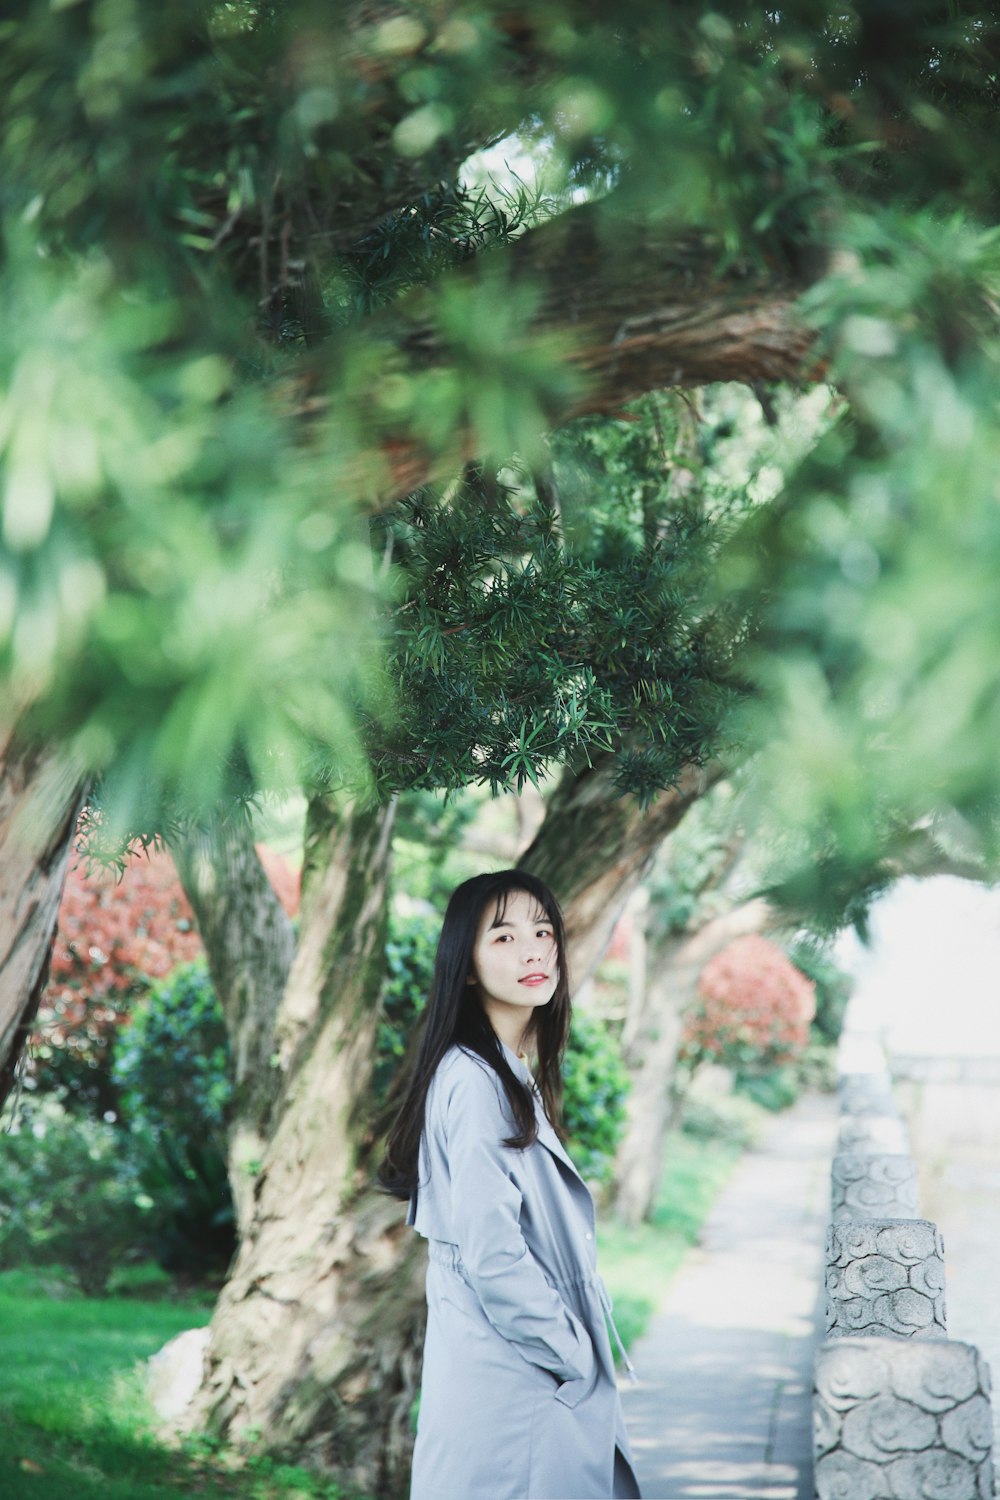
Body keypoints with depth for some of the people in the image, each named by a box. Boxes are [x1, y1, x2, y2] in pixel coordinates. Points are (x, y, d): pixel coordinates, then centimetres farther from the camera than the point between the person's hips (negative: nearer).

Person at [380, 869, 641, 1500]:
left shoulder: (516, 1080, 14)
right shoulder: (474, 1081, -16)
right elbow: (490, 1253, -21)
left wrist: (579, 1348, 12)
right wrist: (573, 1352, -12)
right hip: (505, 1387, -9)